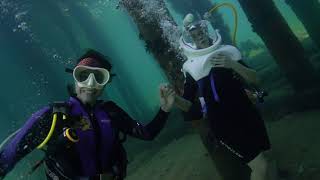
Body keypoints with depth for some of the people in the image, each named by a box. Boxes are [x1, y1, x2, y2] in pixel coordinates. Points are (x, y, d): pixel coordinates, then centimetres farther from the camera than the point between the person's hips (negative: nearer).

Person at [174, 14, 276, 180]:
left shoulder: (227, 53, 1)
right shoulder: (192, 68, -8)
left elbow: (254, 80, -3)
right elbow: (190, 106, -10)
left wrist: (233, 64, -19)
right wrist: (174, 99, -31)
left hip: (246, 117, 4)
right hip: (223, 125, -4)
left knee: (257, 165, 15)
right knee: (260, 166, -7)